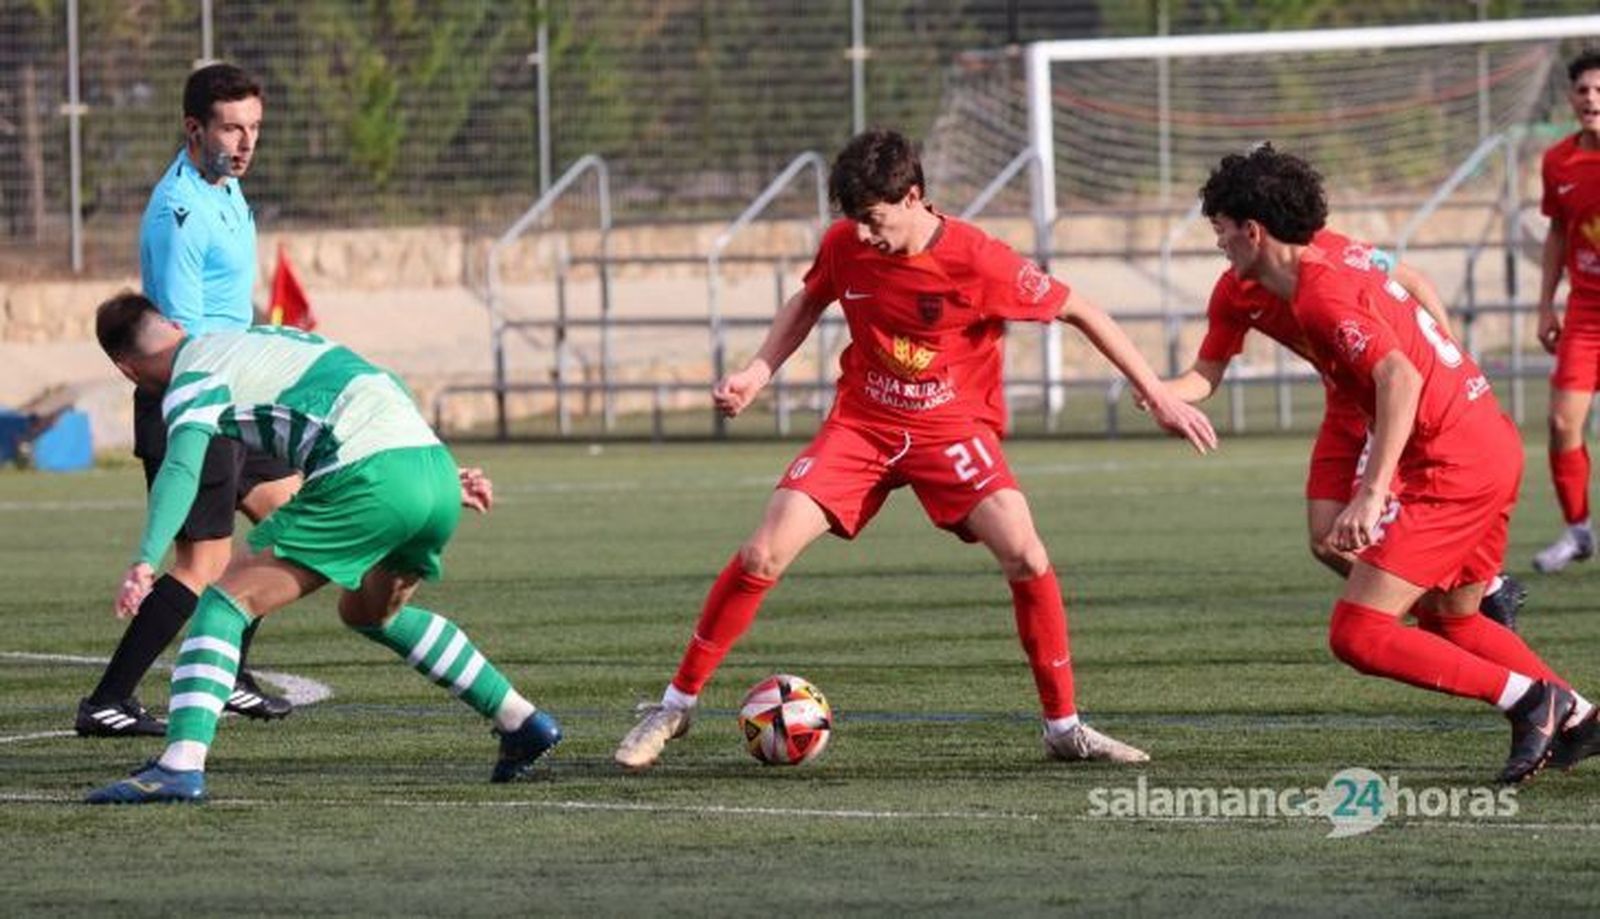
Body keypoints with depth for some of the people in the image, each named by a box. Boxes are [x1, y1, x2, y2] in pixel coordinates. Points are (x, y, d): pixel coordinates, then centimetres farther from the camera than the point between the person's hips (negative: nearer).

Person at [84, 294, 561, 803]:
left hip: (368, 478, -8)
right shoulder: (262, 337, 29)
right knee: (369, 612, 33)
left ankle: (182, 764, -19)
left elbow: (181, 470, -16)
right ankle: (523, 723, 34)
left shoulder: (195, 376, 4)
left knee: (224, 603, -3)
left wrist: (144, 563, -27)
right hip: (434, 463, 8)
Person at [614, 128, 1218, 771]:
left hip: (954, 427, -2)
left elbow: (1078, 310, -10)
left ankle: (1063, 727, -8)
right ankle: (674, 707, 2)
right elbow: (808, 303, 15)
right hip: (862, 423, 2)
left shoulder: (978, 261, -21)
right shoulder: (843, 246, -9)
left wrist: (1159, 397, -7)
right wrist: (757, 372, 1)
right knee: (763, 554, -12)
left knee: (1025, 555, -23)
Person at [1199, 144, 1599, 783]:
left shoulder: (1320, 294, -16)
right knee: (1449, 621, 27)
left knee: (1357, 635, -10)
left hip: (1451, 467, -10)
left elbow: (1400, 377, -28)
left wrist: (1372, 495, -34)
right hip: (1494, 446, 10)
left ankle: (1527, 698, -9)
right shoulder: (1337, 265, 14)